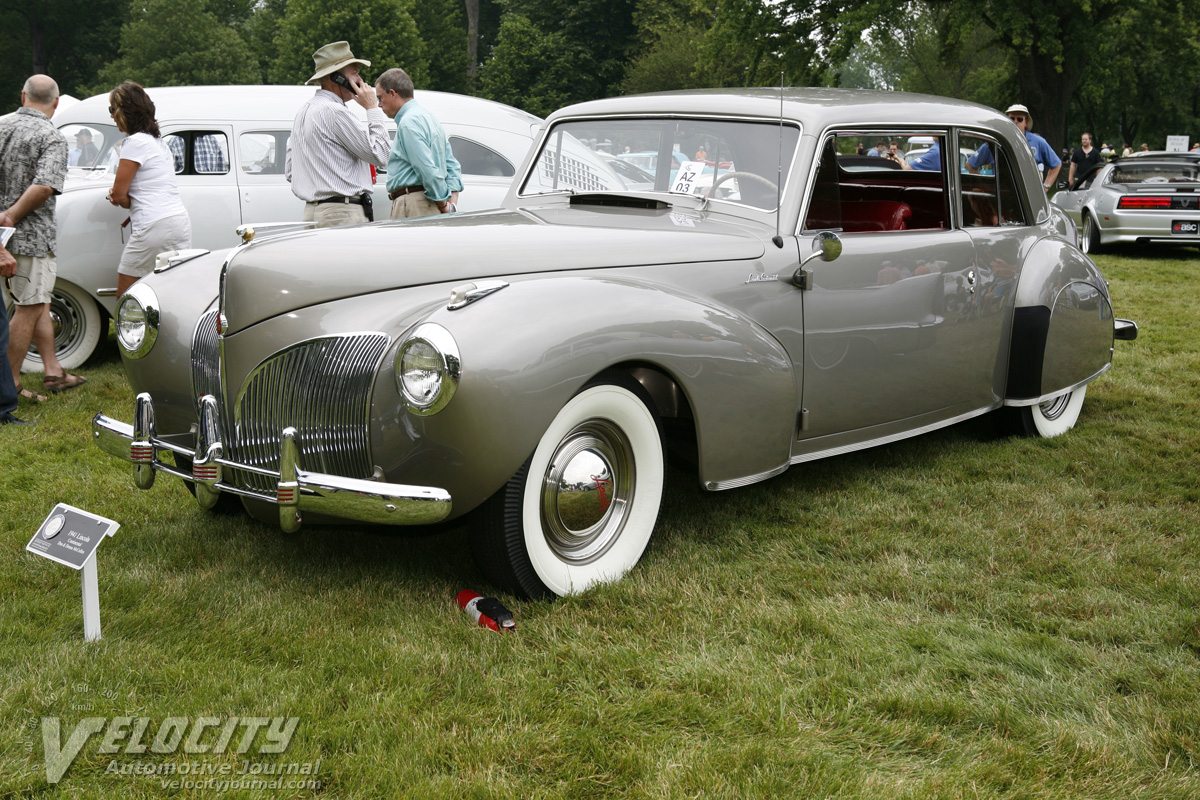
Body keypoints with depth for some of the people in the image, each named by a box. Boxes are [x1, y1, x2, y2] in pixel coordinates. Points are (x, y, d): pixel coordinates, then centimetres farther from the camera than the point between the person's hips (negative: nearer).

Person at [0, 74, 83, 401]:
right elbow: (44, 187, -24)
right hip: (31, 234, -7)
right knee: (29, 309, 1)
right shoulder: (52, 138, -12)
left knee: (38, 302, 18)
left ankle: (53, 372, 23)